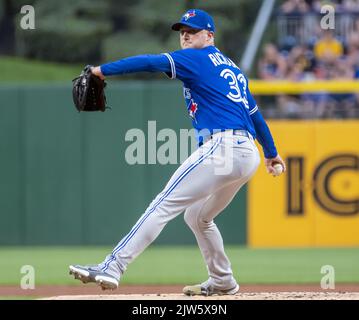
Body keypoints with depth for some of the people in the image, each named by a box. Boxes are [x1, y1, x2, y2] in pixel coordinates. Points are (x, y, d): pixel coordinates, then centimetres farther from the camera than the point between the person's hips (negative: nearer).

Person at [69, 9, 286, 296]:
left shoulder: (197, 58, 2)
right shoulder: (232, 67, 27)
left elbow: (152, 62, -13)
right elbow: (254, 112, 33)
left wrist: (102, 70, -17)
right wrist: (271, 152, 43)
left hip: (221, 147, -9)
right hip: (248, 155, 9)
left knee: (164, 205, -16)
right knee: (198, 217, 26)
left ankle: (113, 267, -26)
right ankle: (222, 282, 31)